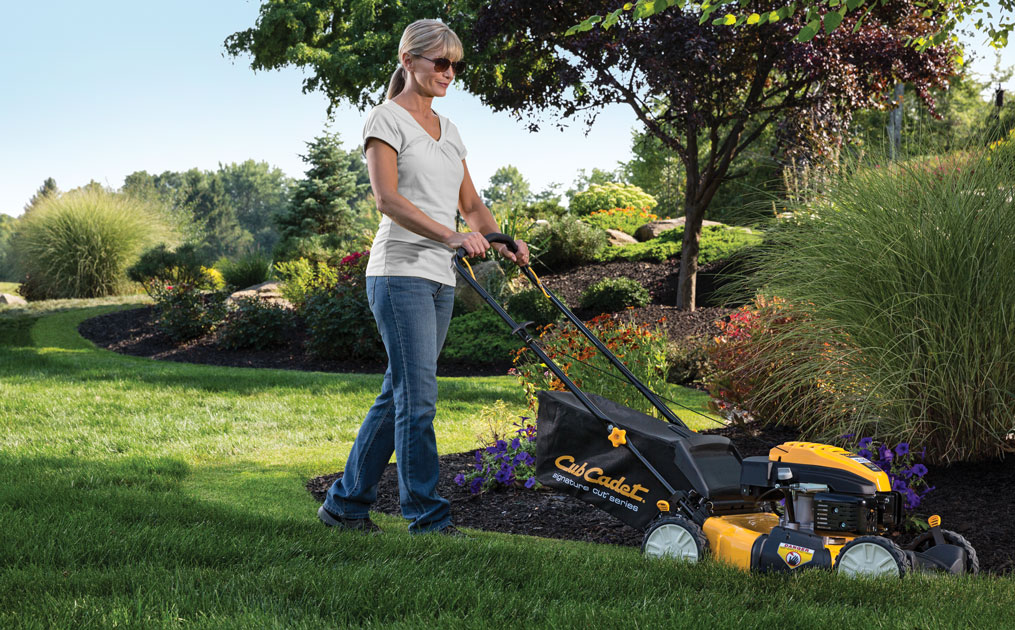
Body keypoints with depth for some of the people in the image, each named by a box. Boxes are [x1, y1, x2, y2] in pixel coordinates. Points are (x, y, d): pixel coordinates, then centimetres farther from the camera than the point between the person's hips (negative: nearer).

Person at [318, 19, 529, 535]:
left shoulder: (447, 129, 19)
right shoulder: (387, 119, -4)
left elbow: (471, 205, 19)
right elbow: (387, 198, -18)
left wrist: (504, 241, 0)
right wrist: (450, 235, -29)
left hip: (439, 279, 8)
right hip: (401, 272, -8)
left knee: (398, 395, 10)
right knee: (418, 397, -9)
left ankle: (345, 502, 21)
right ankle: (429, 518, -4)